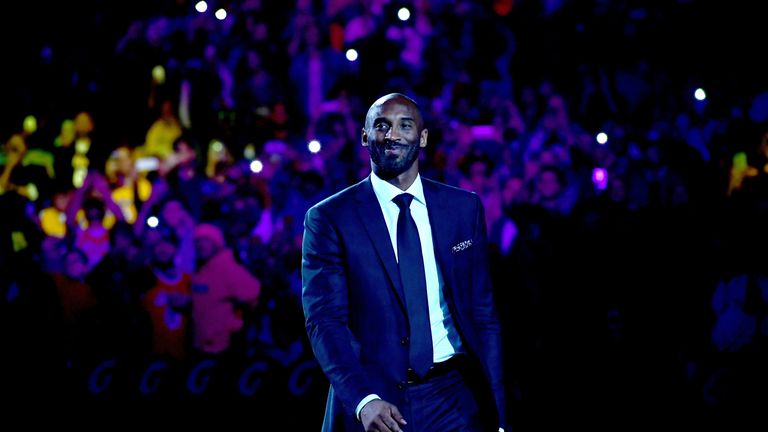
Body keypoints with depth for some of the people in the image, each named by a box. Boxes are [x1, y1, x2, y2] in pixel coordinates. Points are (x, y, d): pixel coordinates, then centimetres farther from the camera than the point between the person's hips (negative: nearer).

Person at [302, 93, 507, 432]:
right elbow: (324, 320, -10)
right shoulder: (329, 219, -3)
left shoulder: (464, 208, 6)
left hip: (453, 403, 2)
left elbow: (482, 315, 8)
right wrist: (363, 400, -24)